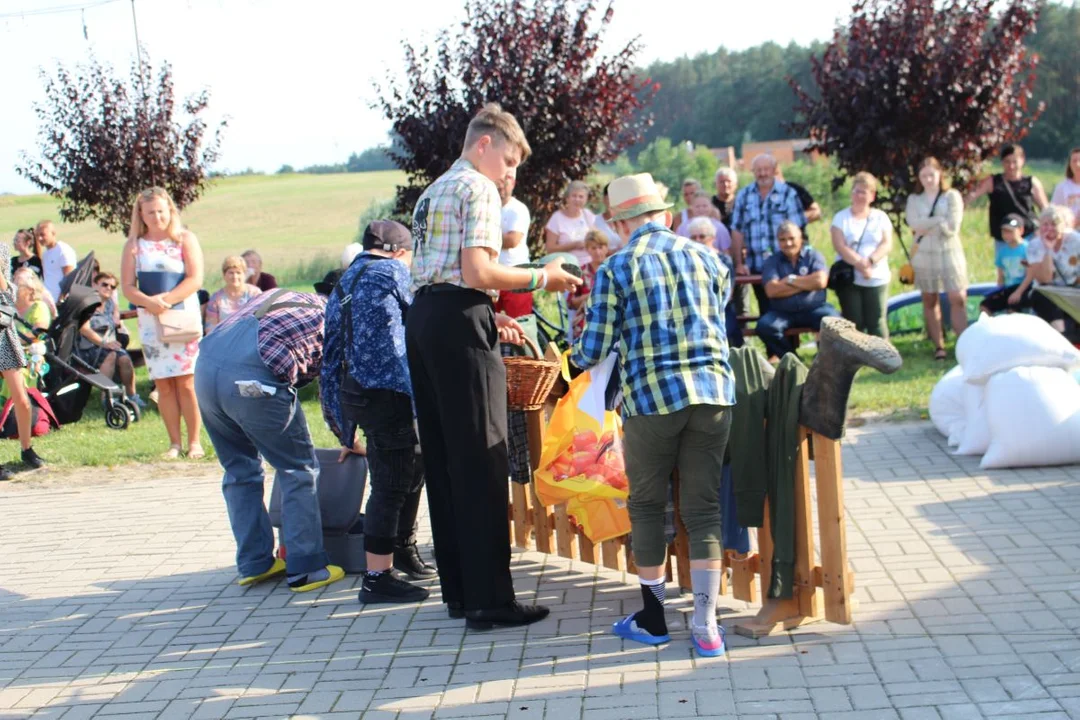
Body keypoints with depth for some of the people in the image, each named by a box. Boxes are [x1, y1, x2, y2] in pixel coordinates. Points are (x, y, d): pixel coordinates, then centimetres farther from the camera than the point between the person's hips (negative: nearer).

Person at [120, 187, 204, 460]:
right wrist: (148, 302, -16)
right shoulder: (134, 245, 9)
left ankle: (194, 442, 0)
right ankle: (174, 443, 8)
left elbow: (195, 279, -6)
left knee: (186, 383, -5)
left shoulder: (185, 239, 3)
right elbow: (127, 287, 4)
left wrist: (165, 299, -16)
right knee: (163, 385, 2)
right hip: (150, 320, 2)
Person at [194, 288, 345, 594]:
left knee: (240, 468, 22)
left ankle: (254, 563, 27)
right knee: (297, 470, 11)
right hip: (253, 378, -6)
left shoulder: (281, 297, 32)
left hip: (205, 366, 6)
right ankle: (304, 568, 12)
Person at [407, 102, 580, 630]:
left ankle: (458, 591, 16)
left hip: (422, 318, 9)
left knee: (442, 459, 11)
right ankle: (488, 600, -6)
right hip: (459, 321, -9)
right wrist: (541, 278, -6)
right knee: (480, 462, -7)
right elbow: (477, 272, -17)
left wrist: (488, 316, 21)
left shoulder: (433, 192, 23)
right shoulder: (479, 190, -5)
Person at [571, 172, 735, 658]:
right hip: (714, 393, 3)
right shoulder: (707, 259, 11)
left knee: (647, 506, 13)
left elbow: (594, 349, 0)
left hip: (651, 399, -3)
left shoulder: (616, 268, 0)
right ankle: (705, 626, 5)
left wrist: (576, 357, 23)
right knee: (702, 508, 7)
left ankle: (653, 618, 21)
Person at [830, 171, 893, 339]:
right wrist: (859, 263, -20)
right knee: (854, 324, -3)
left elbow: (887, 243, -1)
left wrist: (870, 261, -18)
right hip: (848, 279, -1)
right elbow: (840, 246, -6)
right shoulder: (841, 218, 6)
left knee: (876, 322, -4)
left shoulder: (881, 217, 11)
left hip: (877, 279, 1)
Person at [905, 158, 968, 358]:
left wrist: (926, 225, -9)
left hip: (950, 253, -2)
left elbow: (952, 227, -9)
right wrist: (940, 219, -12)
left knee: (958, 299, -9)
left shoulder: (952, 196, 3)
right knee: (930, 301, 3)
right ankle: (938, 346, 8)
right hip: (924, 255, 2)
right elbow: (915, 225, -9)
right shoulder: (914, 199, 9)